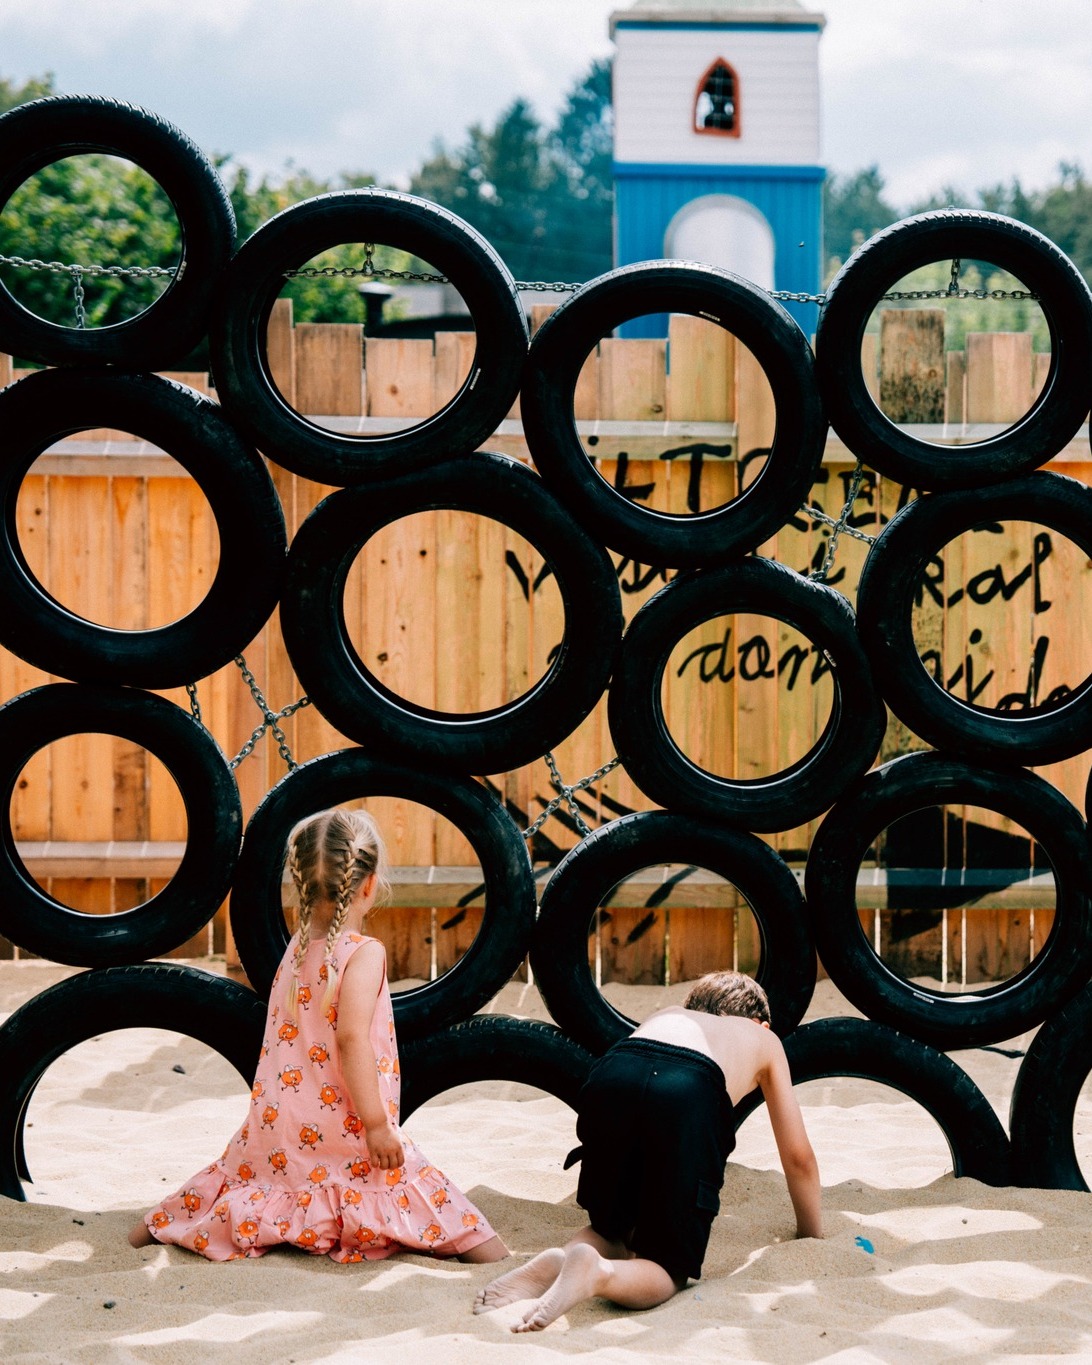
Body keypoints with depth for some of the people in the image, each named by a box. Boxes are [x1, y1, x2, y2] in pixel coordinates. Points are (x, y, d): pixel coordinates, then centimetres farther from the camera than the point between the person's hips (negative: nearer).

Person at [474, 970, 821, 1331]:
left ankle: (559, 1259, -3)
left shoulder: (669, 1015, 46)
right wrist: (813, 1238, 55)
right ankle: (598, 1273, -23)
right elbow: (798, 1157, 40)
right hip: (690, 1094, -3)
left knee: (611, 1229, 28)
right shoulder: (763, 1039, 39)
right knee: (669, 1266, 9)